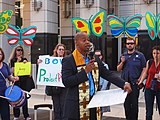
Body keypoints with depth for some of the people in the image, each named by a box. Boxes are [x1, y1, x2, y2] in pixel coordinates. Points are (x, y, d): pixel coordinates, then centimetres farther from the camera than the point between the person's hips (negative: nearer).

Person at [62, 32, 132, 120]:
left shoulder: (95, 59, 11)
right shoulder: (68, 60, -7)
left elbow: (108, 74, 9)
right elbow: (66, 82, -15)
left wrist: (123, 84, -5)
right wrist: (85, 71, -18)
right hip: (76, 105, -5)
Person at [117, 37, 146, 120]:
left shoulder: (140, 55, 1)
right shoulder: (123, 56, 13)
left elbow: (144, 69, -2)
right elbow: (118, 69, 13)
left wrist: (140, 79, -11)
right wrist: (122, 62, -5)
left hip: (134, 83, -4)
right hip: (124, 82, 4)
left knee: (134, 103, -2)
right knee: (126, 103, 10)